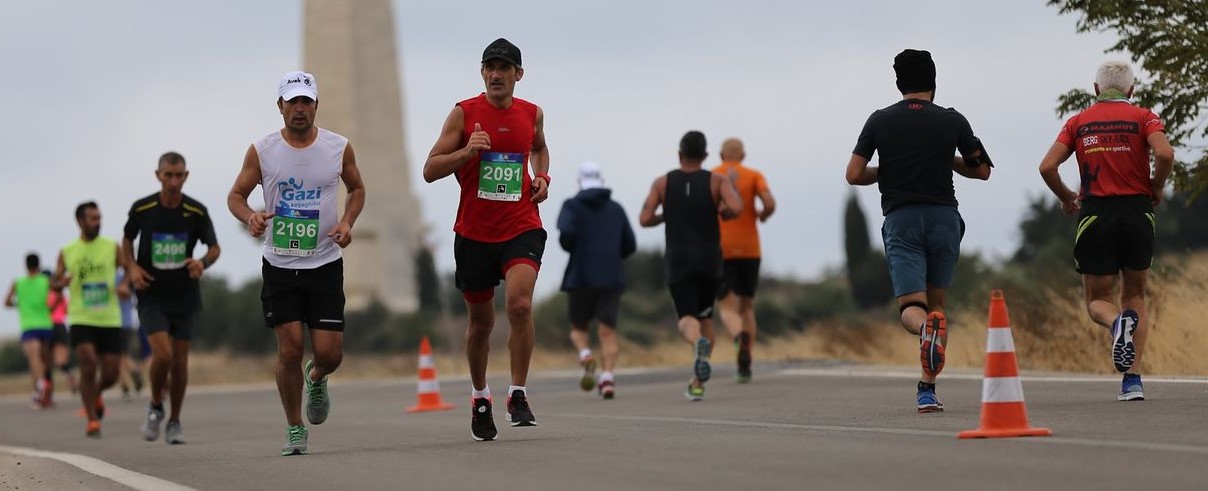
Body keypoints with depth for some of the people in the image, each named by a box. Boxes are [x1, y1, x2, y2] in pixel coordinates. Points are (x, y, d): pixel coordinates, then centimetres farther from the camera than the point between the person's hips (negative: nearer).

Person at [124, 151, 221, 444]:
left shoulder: (196, 211, -7)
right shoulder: (142, 208, -7)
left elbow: (214, 247, 3)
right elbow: (127, 239, 12)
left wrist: (203, 263, -19)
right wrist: (132, 267, -5)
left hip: (185, 296, 1)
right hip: (152, 296, -1)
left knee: (180, 360, 3)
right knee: (162, 354, -17)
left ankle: (175, 422, 20)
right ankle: (156, 407, 10)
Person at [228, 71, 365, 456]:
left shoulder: (339, 148, 0)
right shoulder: (262, 151, -3)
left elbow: (357, 188, 16)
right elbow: (236, 195, 5)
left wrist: (347, 222, -2)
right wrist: (250, 217, -17)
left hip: (325, 263, 1)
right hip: (280, 265, -1)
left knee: (329, 354, -4)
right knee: (290, 348, -8)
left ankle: (316, 380, 34)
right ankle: (294, 428, 9)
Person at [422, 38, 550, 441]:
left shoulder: (532, 114, 6)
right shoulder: (464, 114, -3)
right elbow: (430, 170, -5)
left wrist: (542, 177, 10)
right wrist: (466, 152, -21)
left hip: (522, 228, 0)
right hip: (474, 232, 0)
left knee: (520, 304, -23)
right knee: (481, 320, 11)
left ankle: (518, 396, -13)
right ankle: (480, 398, 34)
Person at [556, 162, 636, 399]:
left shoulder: (572, 206, 2)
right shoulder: (616, 208, 11)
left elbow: (566, 232, -17)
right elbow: (629, 246, 10)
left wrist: (569, 247, 5)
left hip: (580, 278, -1)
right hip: (611, 279, 2)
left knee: (579, 328, 13)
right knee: (608, 330, -2)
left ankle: (586, 356, -17)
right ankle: (608, 376, -22)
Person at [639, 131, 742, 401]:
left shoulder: (663, 183, 0)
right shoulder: (717, 181, -2)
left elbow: (645, 219, -4)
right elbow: (737, 208, -19)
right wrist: (723, 213, 4)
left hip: (679, 261, -1)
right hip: (709, 260, 1)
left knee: (687, 319, -5)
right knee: (705, 316, 19)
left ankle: (698, 343, -44)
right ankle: (697, 384, 16)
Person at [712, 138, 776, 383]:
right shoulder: (754, 176, 4)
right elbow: (770, 204, -12)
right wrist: (762, 215, 11)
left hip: (721, 250, -1)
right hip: (749, 249, 1)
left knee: (727, 308, -3)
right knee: (746, 305, 17)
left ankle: (740, 337, -39)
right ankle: (744, 365, 8)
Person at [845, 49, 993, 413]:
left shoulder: (880, 121, 3)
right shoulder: (952, 121, 3)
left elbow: (854, 175, 0)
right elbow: (981, 170, 12)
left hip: (900, 219, -1)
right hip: (944, 217, 1)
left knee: (910, 307, -4)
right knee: (936, 303, 15)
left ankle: (926, 327, -41)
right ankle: (927, 389, 8)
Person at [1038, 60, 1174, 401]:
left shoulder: (1079, 122, 9)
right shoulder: (1143, 118, 3)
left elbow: (1047, 167, -1)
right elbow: (1165, 154, -15)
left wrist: (1066, 198, 15)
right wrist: (1157, 188, 3)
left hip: (1095, 216, 0)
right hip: (1137, 213, 0)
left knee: (1097, 300, 11)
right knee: (1135, 296, 14)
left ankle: (1118, 322, -27)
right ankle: (1132, 380, 0)